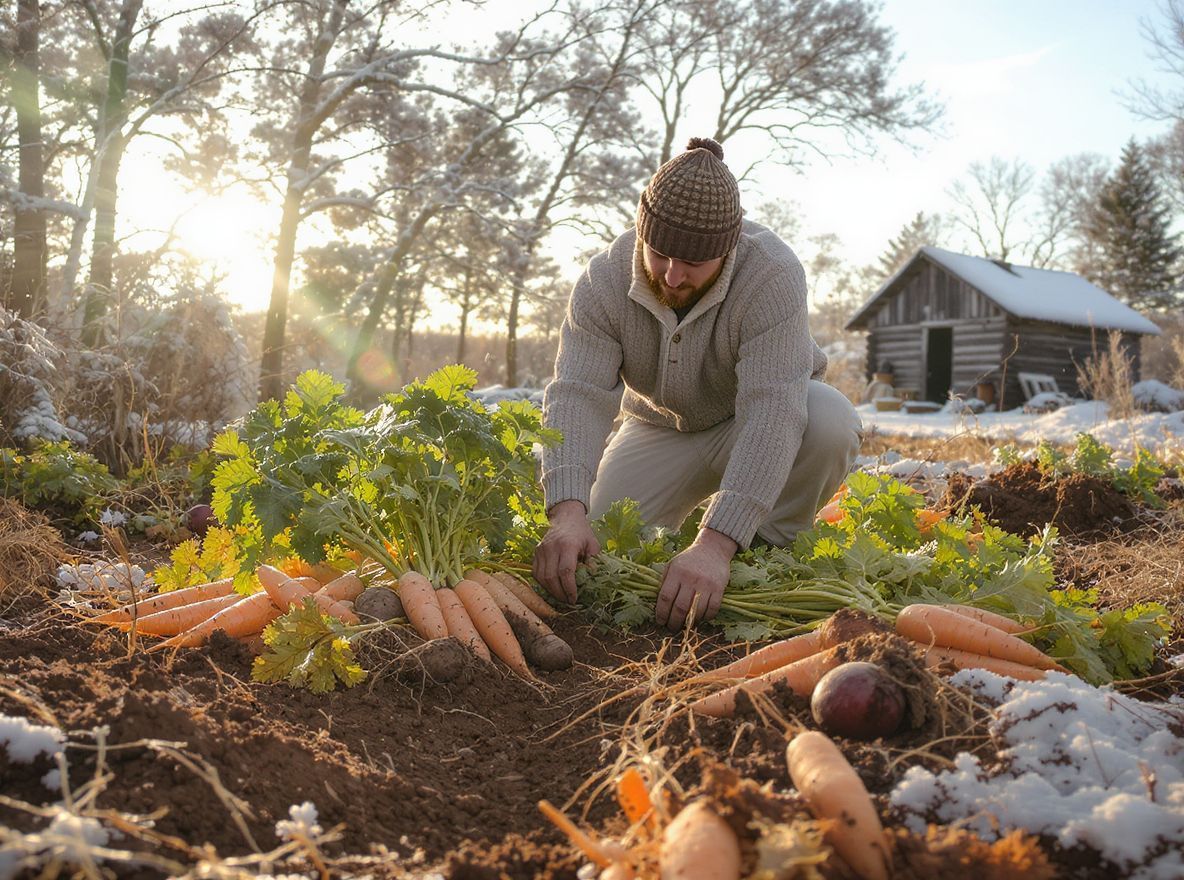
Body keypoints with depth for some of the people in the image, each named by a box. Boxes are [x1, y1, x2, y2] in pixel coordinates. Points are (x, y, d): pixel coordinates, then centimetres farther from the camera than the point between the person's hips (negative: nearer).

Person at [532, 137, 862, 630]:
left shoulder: (771, 274, -33)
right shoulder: (605, 280, -22)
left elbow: (772, 410, -42)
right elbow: (577, 396, -32)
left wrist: (715, 544, -53)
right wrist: (568, 512, -50)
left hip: (748, 424, -2)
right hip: (660, 431, 2)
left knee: (831, 422, -34)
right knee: (597, 555, -13)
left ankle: (768, 551, -9)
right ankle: (688, 516, 19)